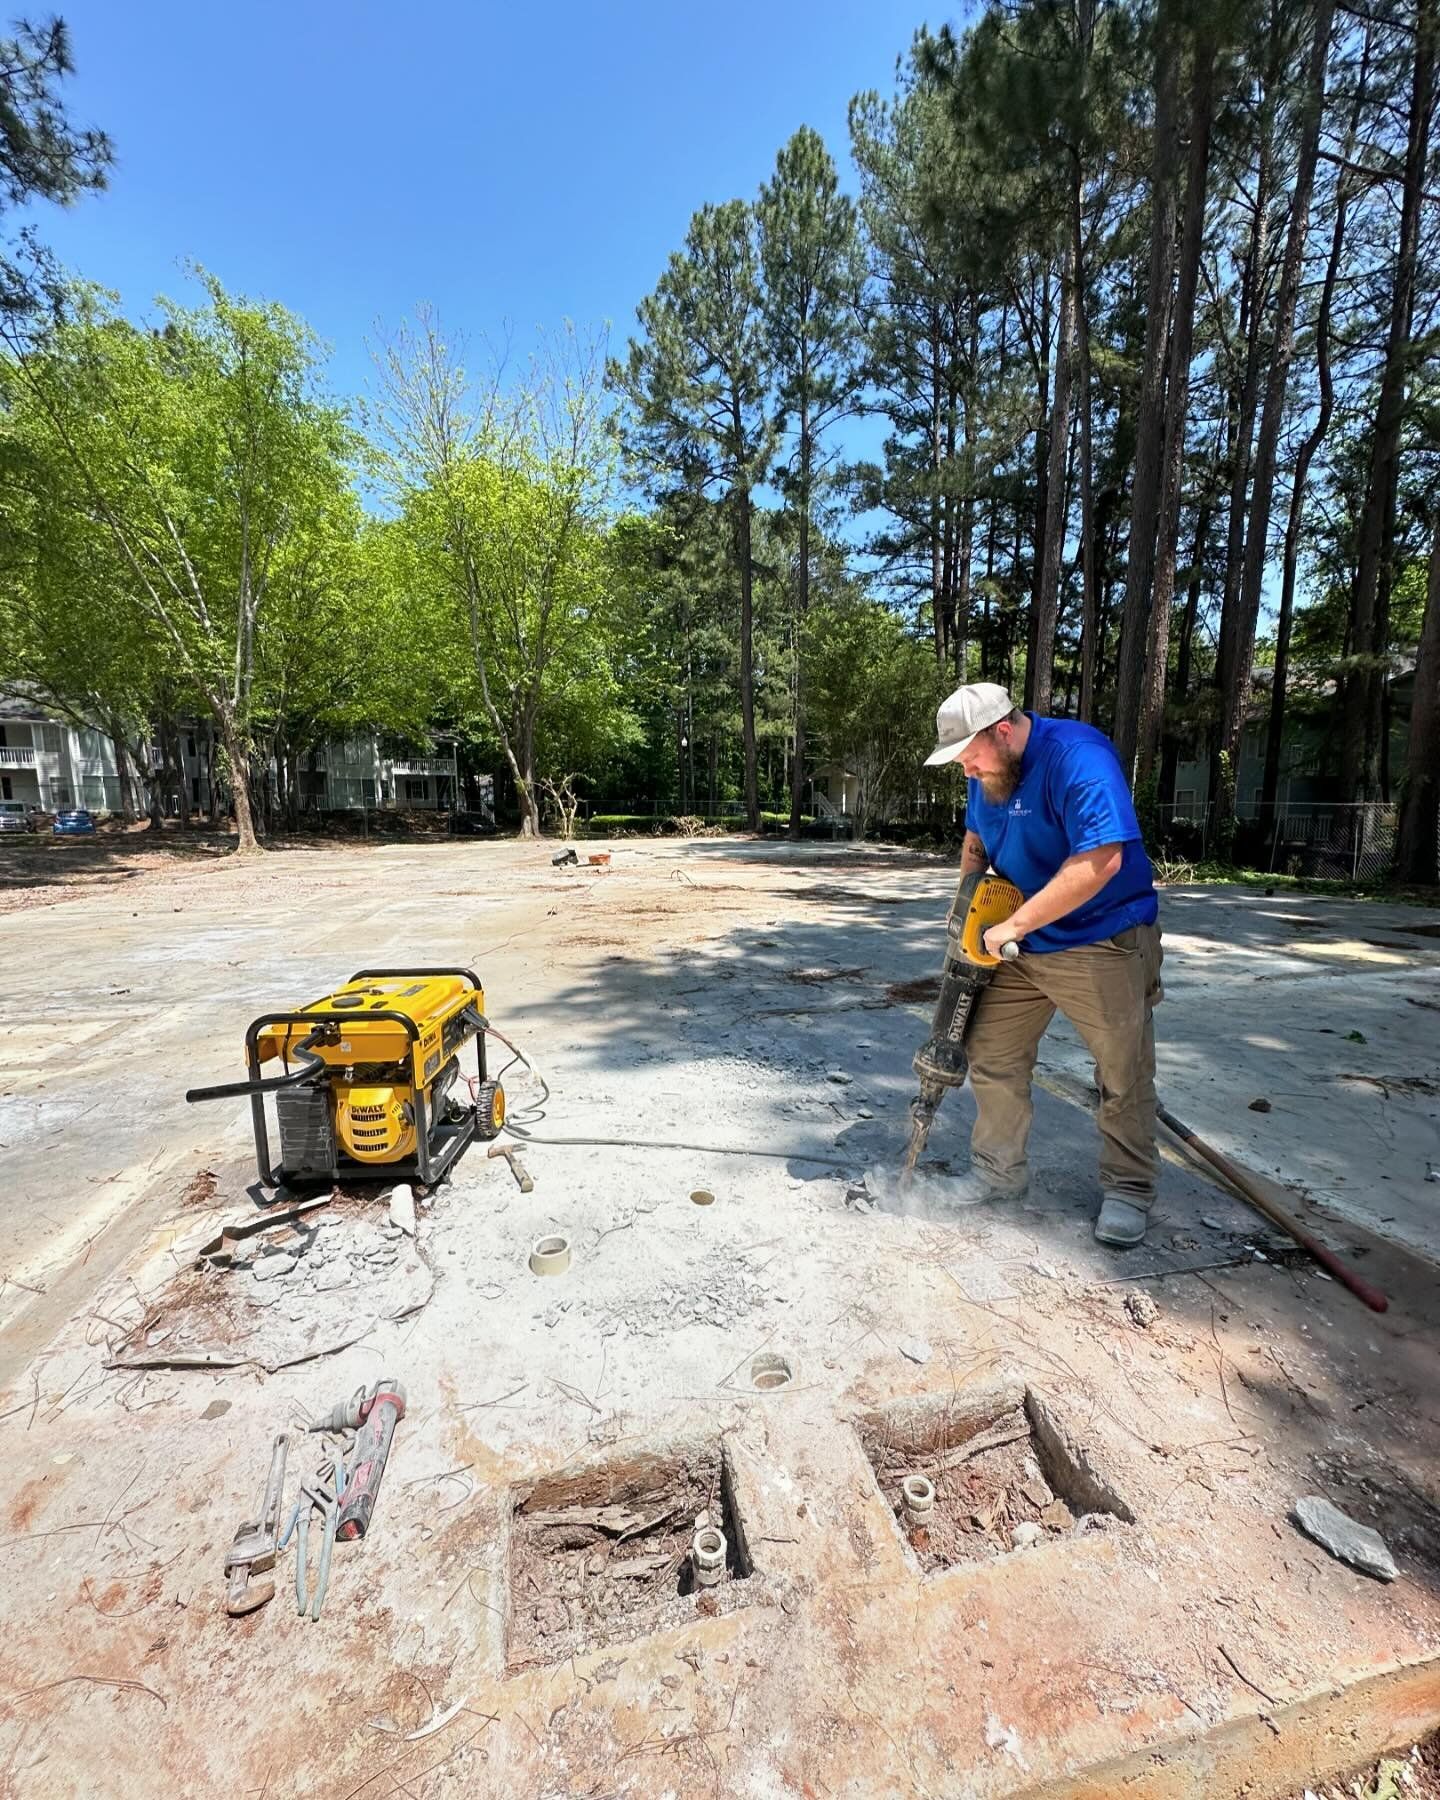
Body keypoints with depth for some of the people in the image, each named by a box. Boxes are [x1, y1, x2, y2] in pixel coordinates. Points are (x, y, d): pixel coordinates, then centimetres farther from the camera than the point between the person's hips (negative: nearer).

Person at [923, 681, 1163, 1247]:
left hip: (1102, 941, -7)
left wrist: (1013, 925, -27)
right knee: (990, 1054, 8)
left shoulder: (1077, 757, -24)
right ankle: (999, 1171, 24)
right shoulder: (988, 770, 2)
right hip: (1020, 944, 7)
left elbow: (1101, 862, -32)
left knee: (1123, 1073, 5)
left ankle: (1129, 1188, 24)